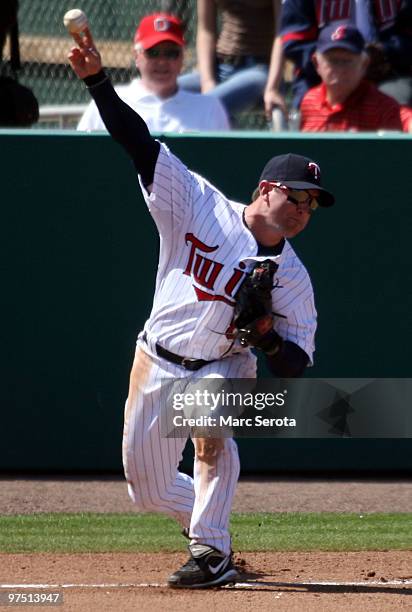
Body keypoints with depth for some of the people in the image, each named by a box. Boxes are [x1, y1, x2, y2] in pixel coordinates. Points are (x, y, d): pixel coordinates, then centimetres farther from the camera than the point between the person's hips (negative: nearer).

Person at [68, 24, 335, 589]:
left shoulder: (292, 277, -9)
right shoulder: (199, 206, -10)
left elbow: (297, 364, -7)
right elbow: (140, 144, -15)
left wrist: (266, 337, -30)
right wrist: (96, 79, -26)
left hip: (223, 367, -2)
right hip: (157, 365, 2)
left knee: (211, 429, -35)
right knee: (148, 492, 7)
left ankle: (211, 553, -26)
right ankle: (213, 532, 35)